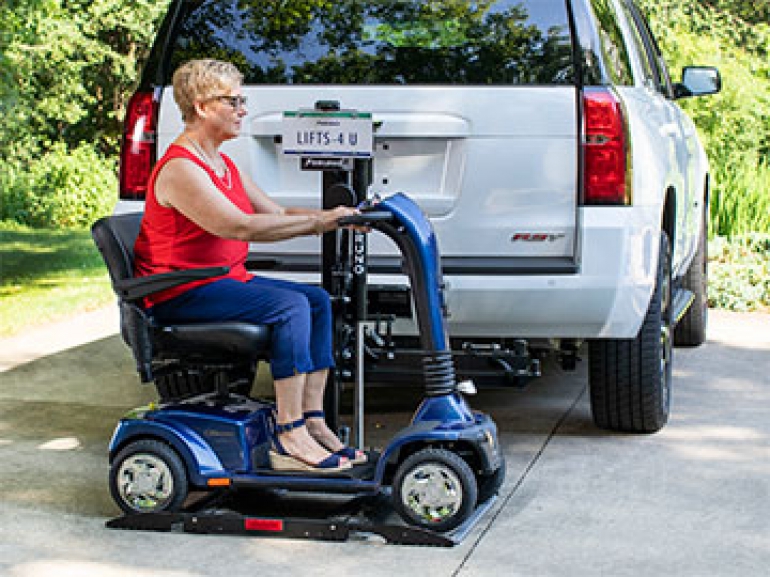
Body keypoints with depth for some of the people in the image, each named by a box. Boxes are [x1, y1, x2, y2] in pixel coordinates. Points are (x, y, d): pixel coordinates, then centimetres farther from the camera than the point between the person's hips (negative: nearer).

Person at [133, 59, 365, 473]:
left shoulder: (223, 165, 16)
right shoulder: (179, 168, -17)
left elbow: (276, 214, 15)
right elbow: (240, 227, -28)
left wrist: (334, 218, -1)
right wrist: (318, 222, -26)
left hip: (224, 279, 10)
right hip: (180, 294, -10)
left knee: (318, 300, -3)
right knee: (290, 305, -25)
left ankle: (312, 422, -6)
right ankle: (289, 438, -24)